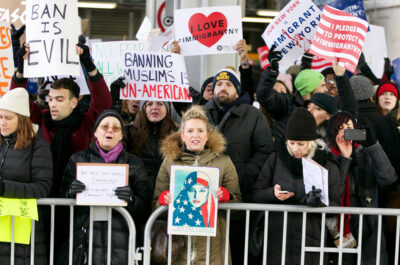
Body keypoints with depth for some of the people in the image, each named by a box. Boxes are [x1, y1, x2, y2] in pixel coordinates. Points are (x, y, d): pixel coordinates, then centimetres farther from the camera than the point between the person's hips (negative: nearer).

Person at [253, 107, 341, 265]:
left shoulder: (327, 165, 4)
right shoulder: (276, 159, 8)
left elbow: (336, 205, 1)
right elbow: (256, 195, 8)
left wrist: (320, 201, -19)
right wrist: (273, 193, -12)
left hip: (309, 240, -1)